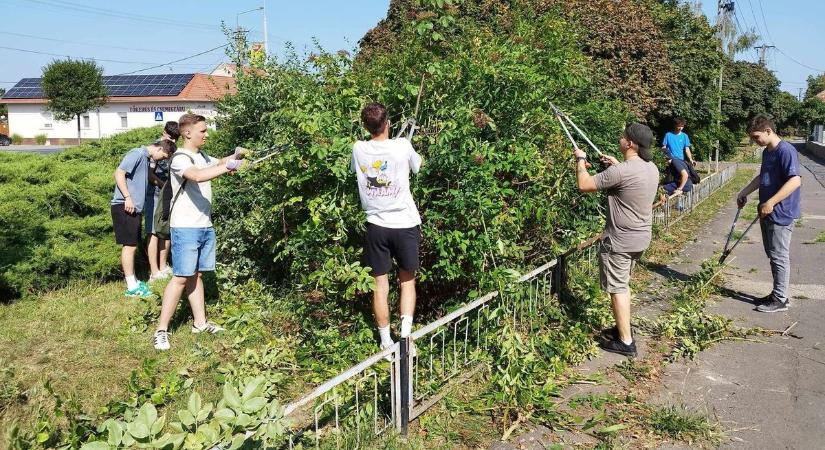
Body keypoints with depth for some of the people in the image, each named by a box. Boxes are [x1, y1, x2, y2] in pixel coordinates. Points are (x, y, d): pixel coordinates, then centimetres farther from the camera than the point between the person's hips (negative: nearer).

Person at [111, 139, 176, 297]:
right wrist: (127, 197, -22)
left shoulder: (146, 158, 16)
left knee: (132, 245, 15)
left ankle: (133, 281, 25)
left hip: (134, 207, 10)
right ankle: (131, 287, -1)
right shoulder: (138, 154, -12)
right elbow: (119, 173, -19)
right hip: (125, 206, -10)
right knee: (129, 245, -6)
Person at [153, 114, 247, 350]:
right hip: (185, 228, -8)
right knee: (181, 277, -8)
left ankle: (200, 323, 21)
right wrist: (228, 167, -36)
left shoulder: (202, 156, 14)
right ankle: (161, 330, -2)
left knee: (196, 275, 14)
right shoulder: (180, 158, -14)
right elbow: (197, 175, -32)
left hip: (206, 226, 8)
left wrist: (235, 155, 3)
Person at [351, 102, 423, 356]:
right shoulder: (402, 146, -10)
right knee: (407, 281, 15)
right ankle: (406, 333, 3)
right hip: (405, 224, -1)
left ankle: (386, 342, 14)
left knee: (380, 285, 9)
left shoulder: (358, 149, -4)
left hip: (377, 226, 1)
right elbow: (417, 167, 11)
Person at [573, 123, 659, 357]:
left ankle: (625, 342, 8)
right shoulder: (652, 168, 2)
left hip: (620, 241, -9)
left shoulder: (621, 171, -25)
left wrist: (581, 160, -3)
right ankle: (623, 326, 36)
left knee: (617, 289, 2)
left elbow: (584, 185, -19)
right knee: (623, 284, 23)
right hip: (641, 238, 9)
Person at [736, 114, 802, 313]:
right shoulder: (767, 152, 12)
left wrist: (770, 203, -27)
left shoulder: (786, 151, -18)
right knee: (772, 255, 15)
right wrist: (744, 192, 19)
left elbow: (795, 181, -27)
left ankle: (780, 300, 8)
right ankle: (777, 294, 26)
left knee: (779, 257, -1)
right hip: (768, 213, 9)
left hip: (781, 214, -9)